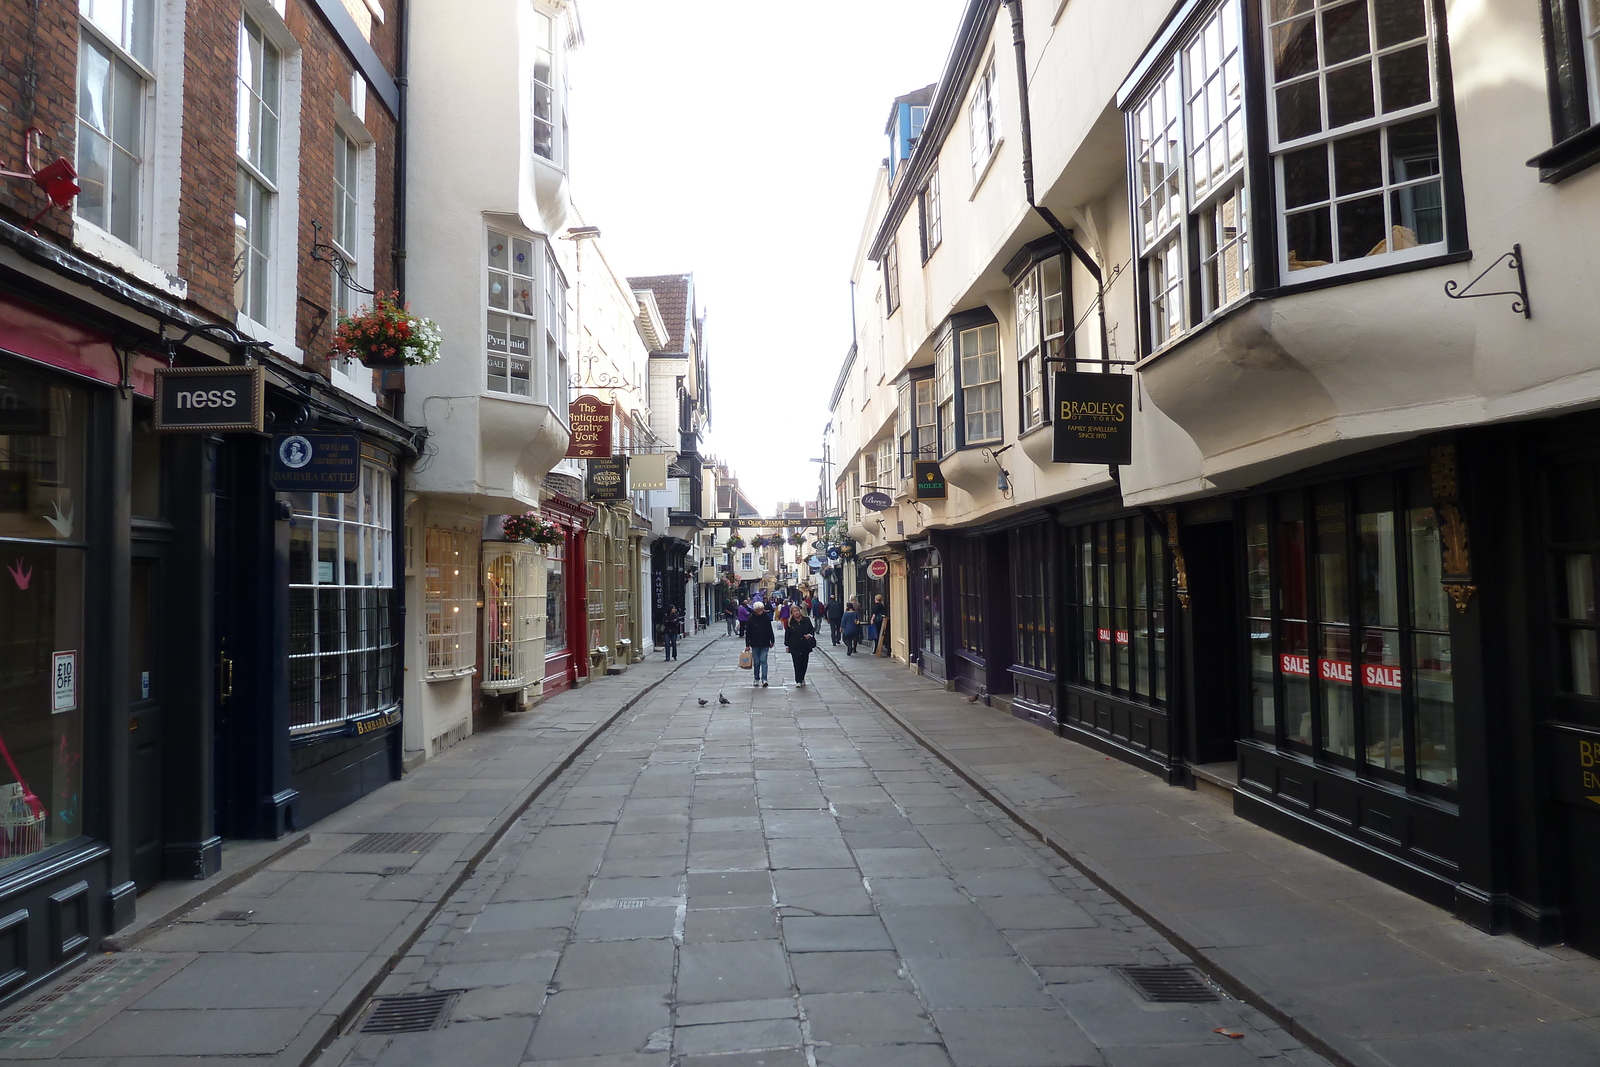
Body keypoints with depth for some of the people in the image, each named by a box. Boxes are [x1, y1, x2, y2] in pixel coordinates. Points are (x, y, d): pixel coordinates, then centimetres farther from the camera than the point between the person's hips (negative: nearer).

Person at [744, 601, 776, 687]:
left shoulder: (766, 617, -1)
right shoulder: (751, 619, -5)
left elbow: (770, 630, 9)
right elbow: (747, 633, -3)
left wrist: (772, 641, 10)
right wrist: (747, 645, -5)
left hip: (765, 644, 0)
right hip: (755, 644, 0)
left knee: (763, 661, -8)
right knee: (756, 662, 6)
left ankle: (764, 679, -11)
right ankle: (756, 679, 19)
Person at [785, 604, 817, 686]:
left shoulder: (806, 620, 4)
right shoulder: (789, 622, 0)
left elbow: (812, 630, 11)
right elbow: (787, 635, 2)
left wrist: (809, 635, -10)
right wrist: (787, 645, 0)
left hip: (805, 645, 2)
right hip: (794, 647, -2)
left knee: (804, 663, 7)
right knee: (797, 664, -5)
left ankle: (802, 679, 26)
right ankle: (798, 681, 1)